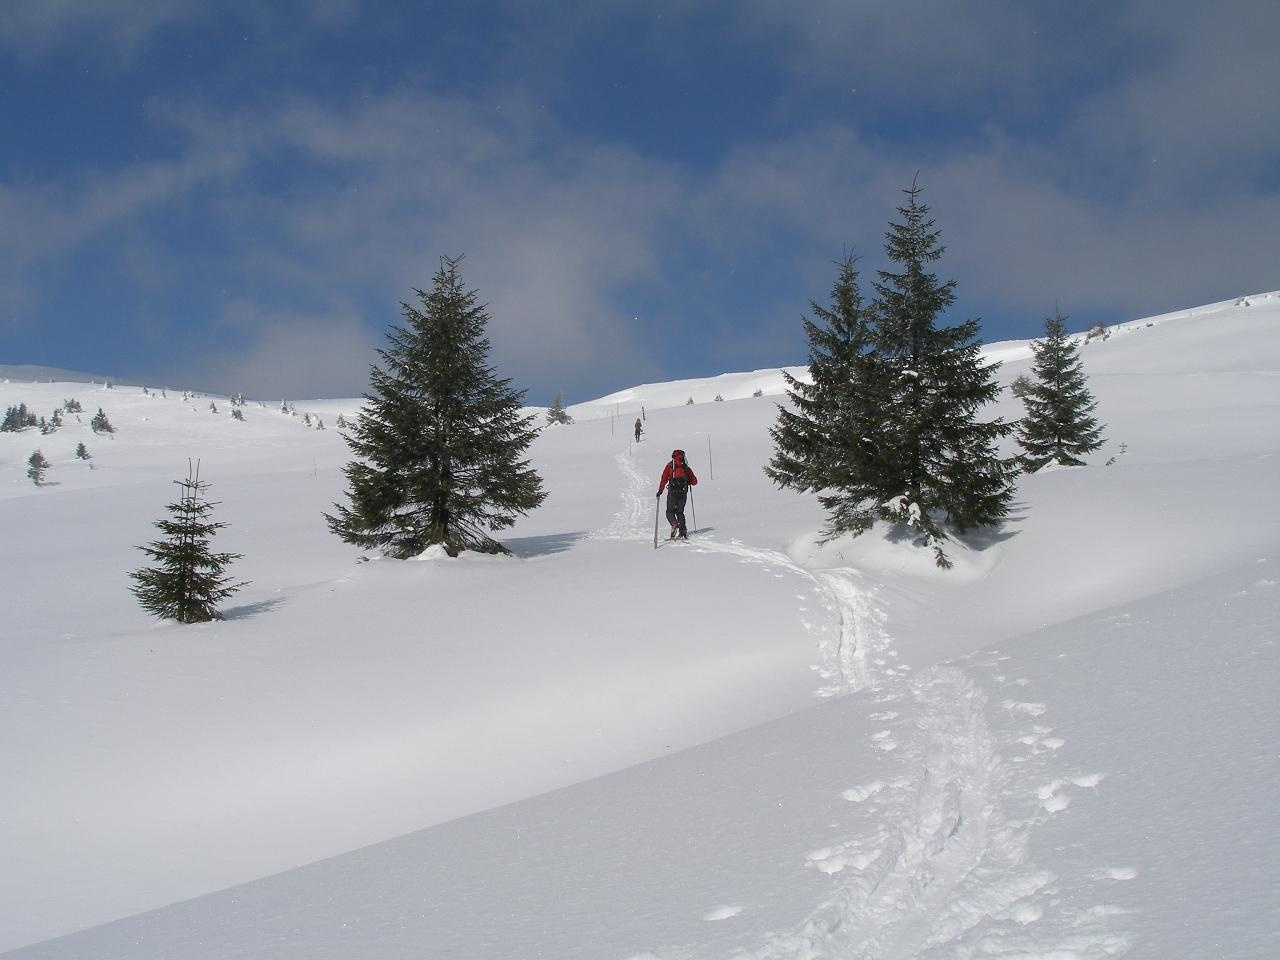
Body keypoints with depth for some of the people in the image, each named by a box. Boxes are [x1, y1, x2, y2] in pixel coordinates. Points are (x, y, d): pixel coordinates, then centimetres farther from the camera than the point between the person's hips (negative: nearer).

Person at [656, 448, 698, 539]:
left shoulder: (670, 466, 2)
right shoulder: (687, 468, 9)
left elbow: (664, 479, -6)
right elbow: (694, 482, 11)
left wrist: (660, 490, -1)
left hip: (672, 492, -3)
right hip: (683, 493, 3)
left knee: (670, 512, 7)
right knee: (680, 512, 15)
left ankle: (674, 524, -22)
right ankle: (682, 532, 5)